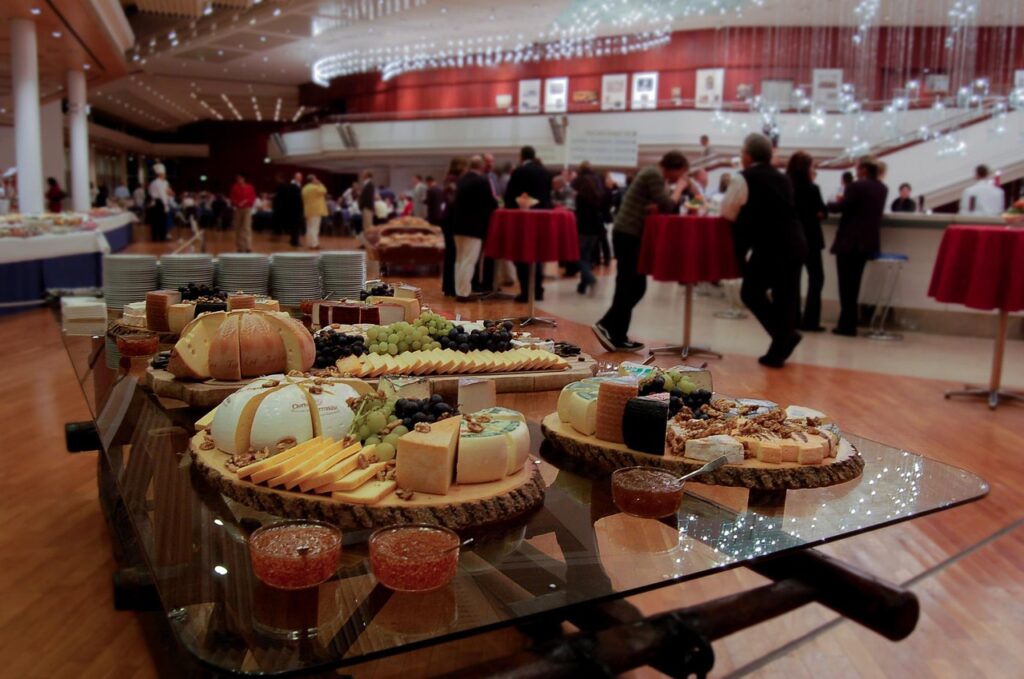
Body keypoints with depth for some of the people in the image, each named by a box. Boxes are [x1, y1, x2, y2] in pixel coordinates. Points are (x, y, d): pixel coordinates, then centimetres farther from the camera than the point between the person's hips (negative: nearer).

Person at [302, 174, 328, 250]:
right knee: (314, 227, -10)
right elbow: (324, 191, -7)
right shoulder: (315, 187, -15)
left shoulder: (305, 188, 14)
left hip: (308, 210, 9)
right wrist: (320, 184, -1)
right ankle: (314, 244, -12)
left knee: (310, 227, 12)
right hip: (315, 210, -9)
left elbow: (303, 199, 19)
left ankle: (309, 243, 13)